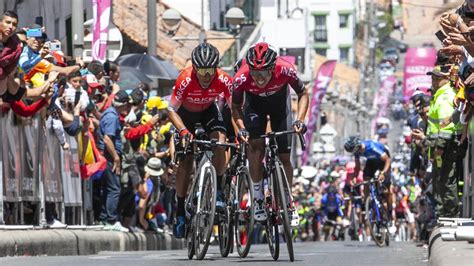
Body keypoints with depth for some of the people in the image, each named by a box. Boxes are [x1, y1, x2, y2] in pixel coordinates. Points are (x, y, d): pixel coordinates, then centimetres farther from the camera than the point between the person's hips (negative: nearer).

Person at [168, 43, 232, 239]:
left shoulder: (223, 80, -32)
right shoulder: (185, 81, -36)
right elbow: (171, 110, -29)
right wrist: (183, 131, -44)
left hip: (208, 111, 1)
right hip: (186, 113, -1)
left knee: (220, 140, -26)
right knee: (185, 159, -8)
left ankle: (218, 191, -11)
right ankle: (180, 212, 0)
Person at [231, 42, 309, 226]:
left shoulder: (285, 70, -37)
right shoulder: (241, 78, -36)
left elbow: (303, 94, -17)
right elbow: (236, 106, -15)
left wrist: (300, 120, -30)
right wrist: (241, 128, -31)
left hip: (279, 102, 0)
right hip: (255, 104, 0)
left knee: (284, 156, -3)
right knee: (255, 145, -23)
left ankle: (289, 202, 15)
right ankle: (258, 198, -10)